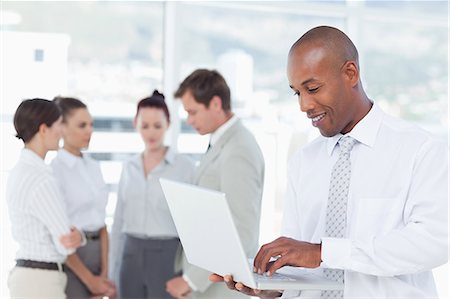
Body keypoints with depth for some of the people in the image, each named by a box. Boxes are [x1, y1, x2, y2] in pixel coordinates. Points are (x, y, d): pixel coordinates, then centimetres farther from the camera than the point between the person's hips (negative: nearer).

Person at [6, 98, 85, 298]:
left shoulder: (20, 173, 12)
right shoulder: (41, 180, -19)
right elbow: (65, 243, -15)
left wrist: (76, 235, -10)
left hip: (26, 276, 10)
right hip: (40, 283, -10)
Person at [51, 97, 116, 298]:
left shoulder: (93, 167, 12)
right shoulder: (54, 169, -11)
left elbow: (101, 223, 12)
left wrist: (104, 272, 2)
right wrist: (89, 279, -13)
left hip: (96, 253, 7)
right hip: (69, 258, -7)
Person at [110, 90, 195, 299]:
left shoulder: (185, 167, -4)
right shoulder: (129, 168, 11)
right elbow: (119, 222, 14)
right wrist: (113, 273, 11)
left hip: (167, 257, -5)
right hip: (132, 257, 5)